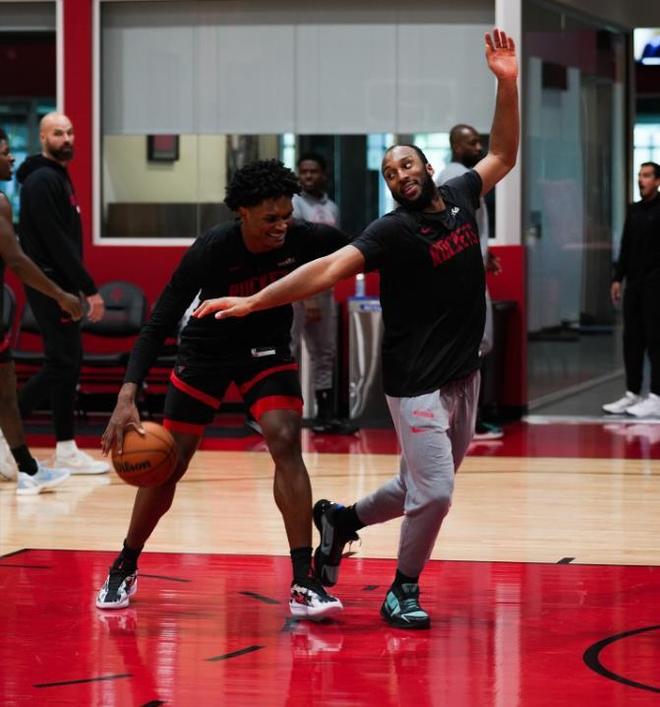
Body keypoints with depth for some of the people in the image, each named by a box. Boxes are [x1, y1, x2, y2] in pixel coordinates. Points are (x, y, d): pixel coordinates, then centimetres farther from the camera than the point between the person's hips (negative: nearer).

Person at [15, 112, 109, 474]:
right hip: (50, 285, -10)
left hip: (59, 285, 10)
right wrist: (90, 288, -19)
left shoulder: (57, 177, 16)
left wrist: (80, 287, 14)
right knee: (62, 364, -8)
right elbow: (56, 241, -20)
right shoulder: (42, 180, -14)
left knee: (65, 363, 9)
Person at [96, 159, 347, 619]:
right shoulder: (211, 251, -30)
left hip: (268, 349, 1)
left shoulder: (304, 240, -24)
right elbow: (159, 324, -29)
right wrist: (127, 397, -39)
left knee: (286, 443, -21)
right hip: (206, 352, -1)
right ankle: (125, 569, 28)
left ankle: (304, 585, -20)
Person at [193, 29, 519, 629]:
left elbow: (503, 155, 18)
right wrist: (253, 302, -31)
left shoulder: (459, 198, 5)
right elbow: (329, 268, -22)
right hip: (418, 382, -7)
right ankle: (403, 591, 10)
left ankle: (341, 521, 37)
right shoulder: (394, 231, -14)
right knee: (434, 494, -10)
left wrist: (507, 85, 6)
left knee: (423, 489, 15)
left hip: (464, 375, 7)